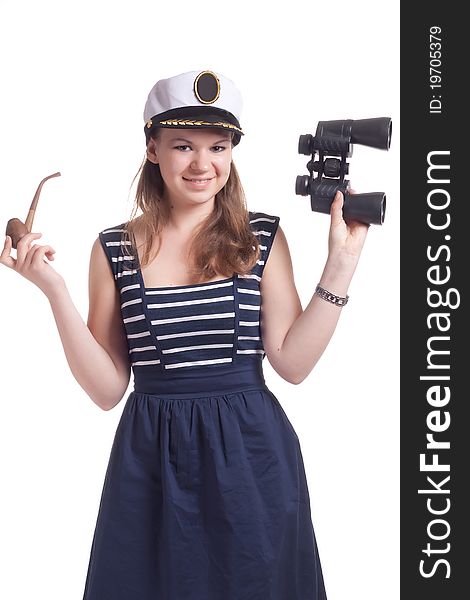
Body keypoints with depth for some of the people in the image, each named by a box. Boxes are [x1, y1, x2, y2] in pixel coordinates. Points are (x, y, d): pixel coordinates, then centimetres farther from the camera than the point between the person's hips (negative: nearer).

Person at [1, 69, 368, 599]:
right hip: (151, 459, 0)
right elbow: (107, 389, -2)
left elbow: (292, 362, -6)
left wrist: (340, 265, -10)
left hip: (249, 455, 0)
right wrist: (55, 291, -10)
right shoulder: (114, 249, 1)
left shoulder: (262, 237, 0)